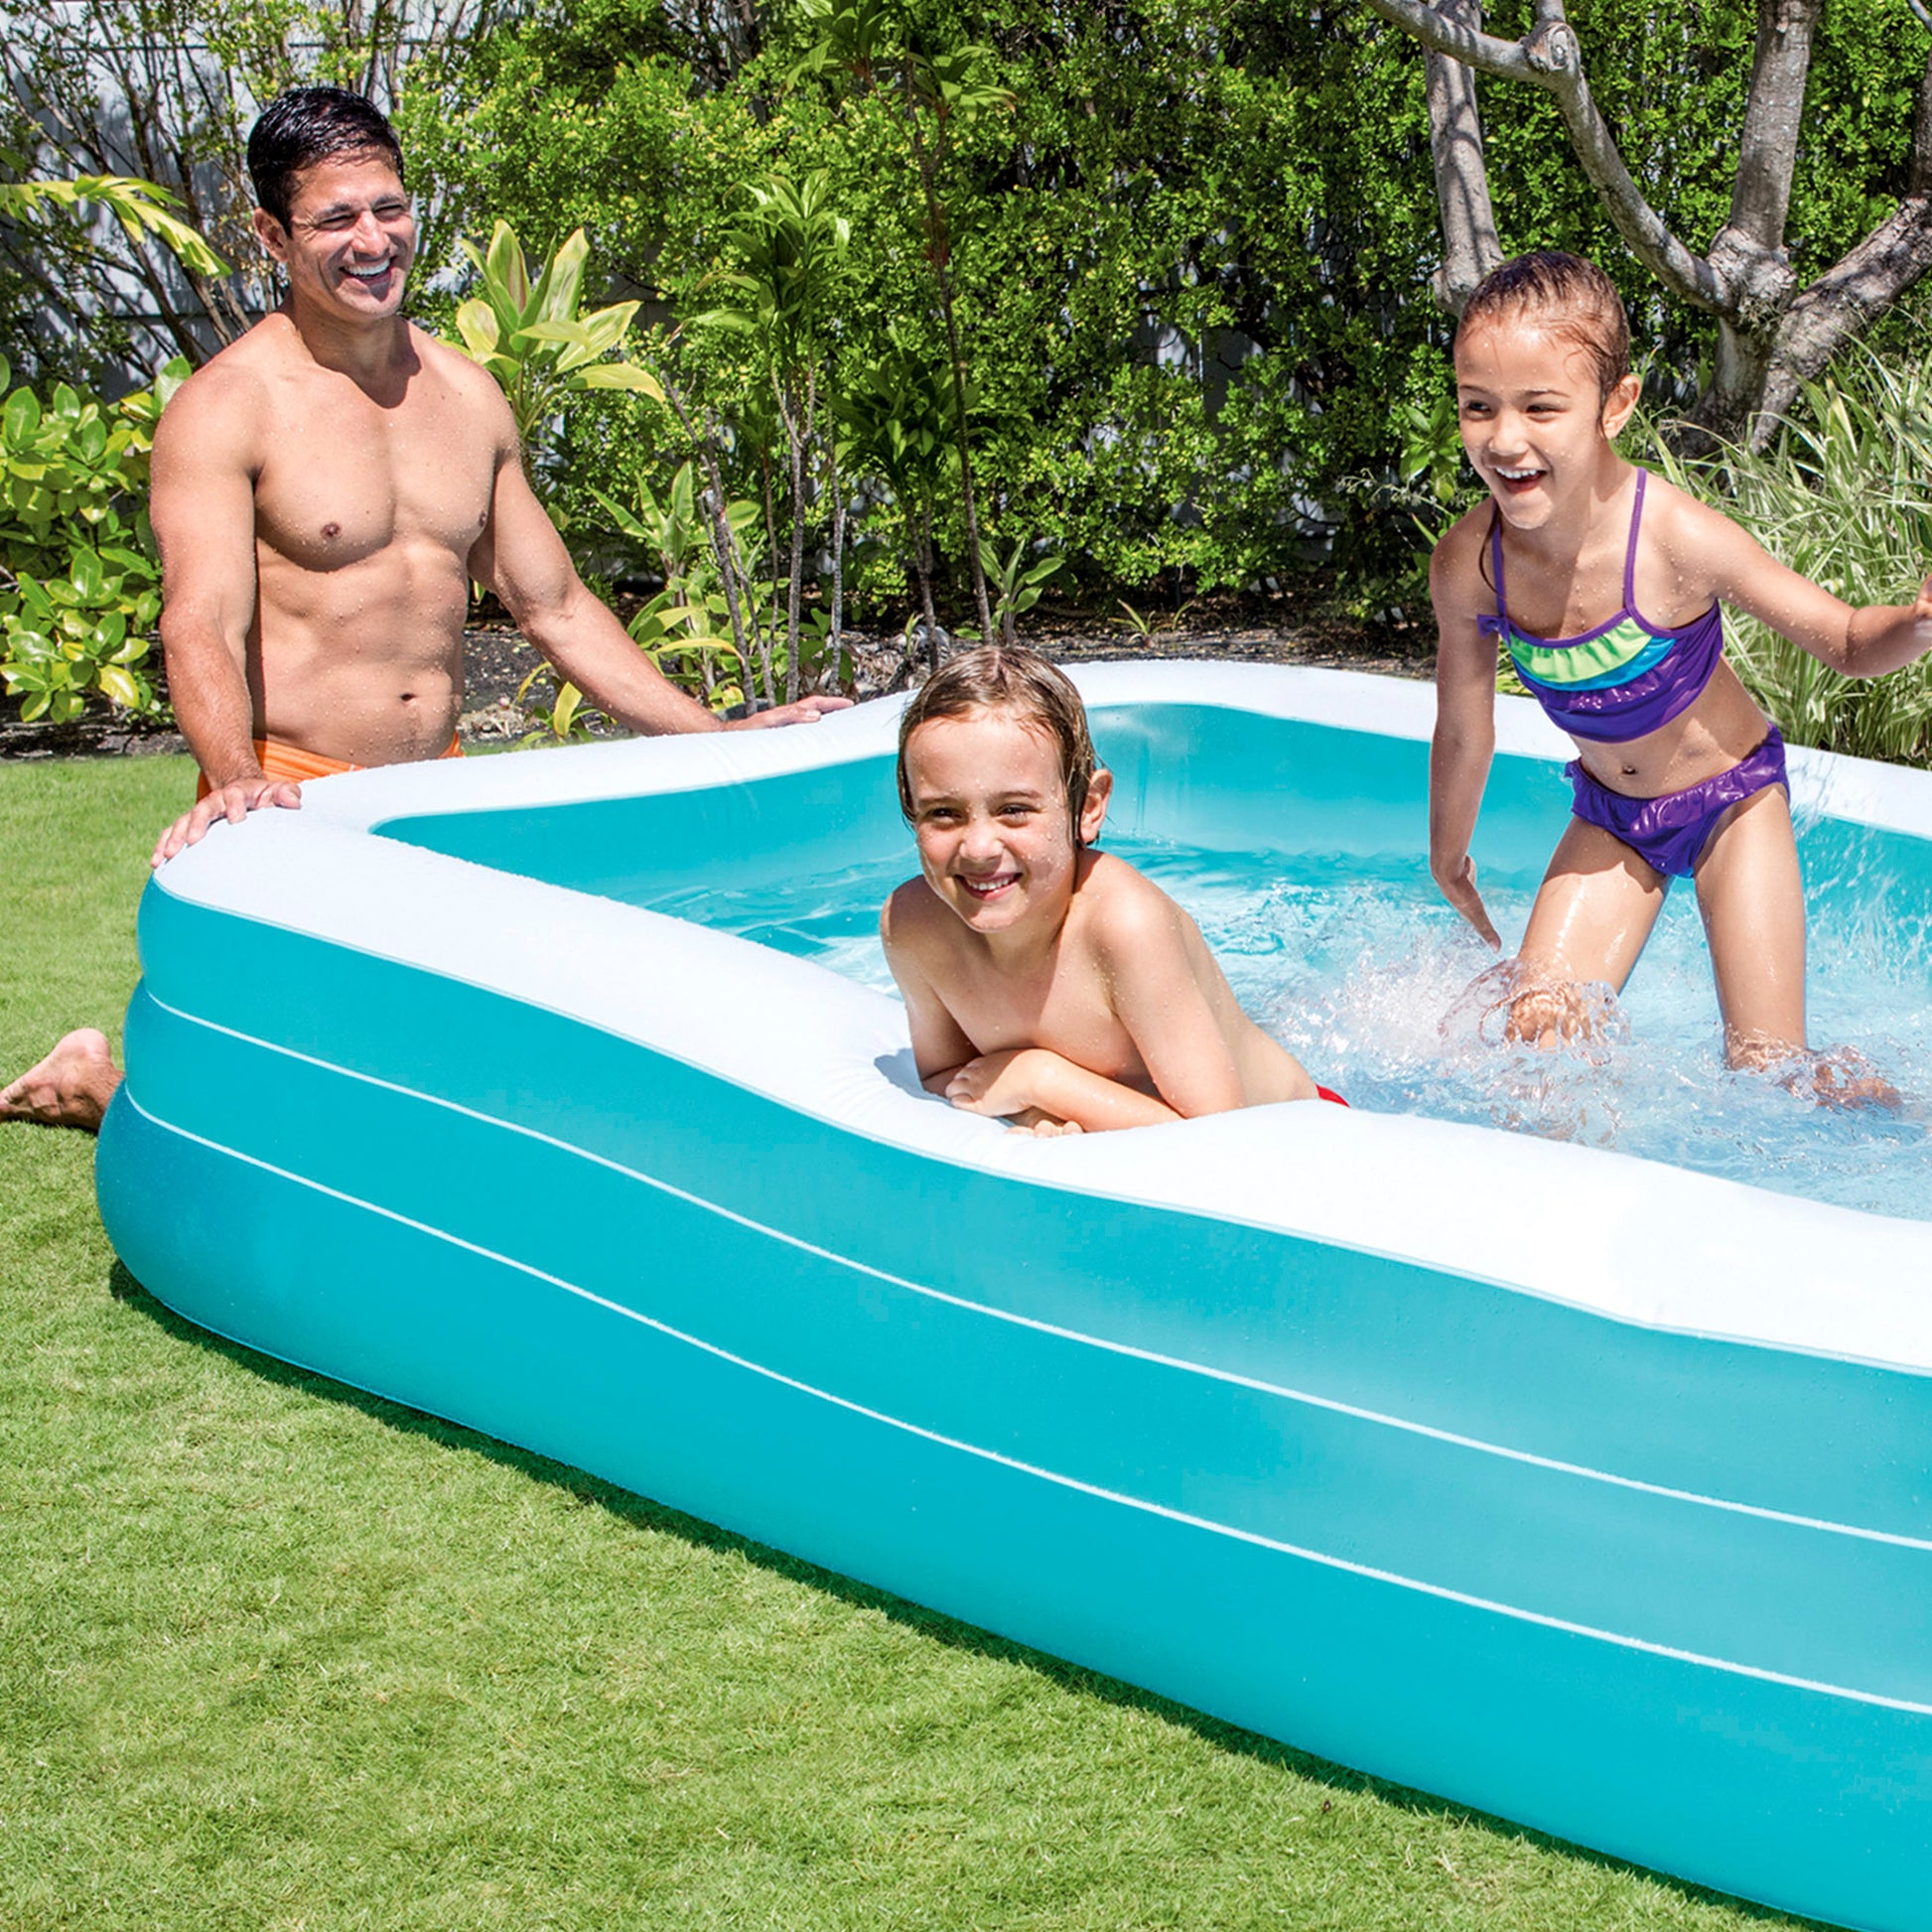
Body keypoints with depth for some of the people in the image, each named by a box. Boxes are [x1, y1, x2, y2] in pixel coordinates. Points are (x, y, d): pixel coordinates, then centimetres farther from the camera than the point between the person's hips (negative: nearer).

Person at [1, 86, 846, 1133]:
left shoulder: (467, 395, 11)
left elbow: (555, 607, 17)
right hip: (293, 803, -6)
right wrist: (235, 779, -40)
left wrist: (720, 737, 12)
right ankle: (100, 1080, 22)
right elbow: (202, 628, -21)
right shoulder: (224, 408, -8)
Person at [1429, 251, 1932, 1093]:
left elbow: (1849, 644, -18)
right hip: (1609, 817, 3)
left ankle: (1850, 1094, 30)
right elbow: (1463, 734, -2)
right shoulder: (1467, 566, -22)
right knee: (1536, 1039, -10)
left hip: (1732, 799, -3)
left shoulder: (1676, 539, -32)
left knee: (1768, 1072, -3)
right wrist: (1450, 863, 12)